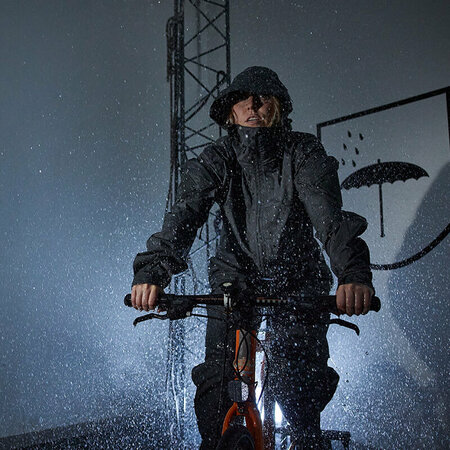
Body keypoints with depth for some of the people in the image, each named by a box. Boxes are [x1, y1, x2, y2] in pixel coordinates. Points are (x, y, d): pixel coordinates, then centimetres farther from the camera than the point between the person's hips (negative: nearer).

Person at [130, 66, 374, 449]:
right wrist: (153, 270, -40)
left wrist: (354, 272, -44)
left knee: (300, 382, -12)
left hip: (298, 280, -1)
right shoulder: (215, 159, -7)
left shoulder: (304, 152, -10)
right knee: (217, 378, -11)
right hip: (235, 278, 1)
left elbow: (329, 214, -26)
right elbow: (184, 215, -22)